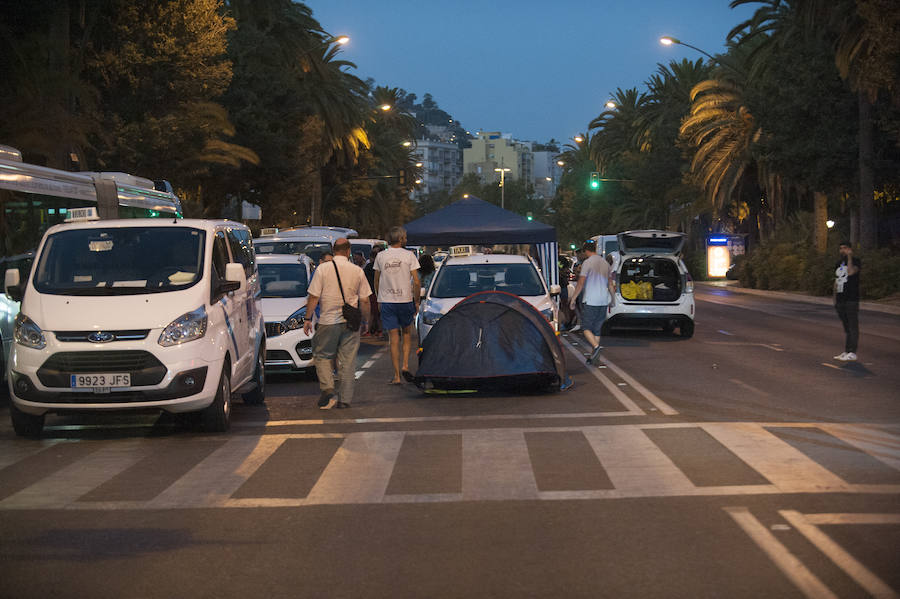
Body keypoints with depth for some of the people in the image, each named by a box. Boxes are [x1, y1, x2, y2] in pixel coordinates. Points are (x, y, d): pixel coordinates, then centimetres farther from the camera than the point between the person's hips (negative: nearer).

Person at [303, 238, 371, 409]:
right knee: (348, 361, 7)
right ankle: (345, 399, 7)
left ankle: (327, 389, -8)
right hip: (351, 323, 2)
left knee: (322, 356, 11)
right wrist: (364, 322, 16)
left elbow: (313, 297, -5)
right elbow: (364, 301, 5)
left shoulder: (322, 269, -4)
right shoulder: (357, 271, 1)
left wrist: (307, 319, 3)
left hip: (328, 321, -2)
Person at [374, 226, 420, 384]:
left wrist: (379, 300, 20)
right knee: (407, 333, 19)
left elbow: (376, 281, 9)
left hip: (386, 300, 1)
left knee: (394, 338, 2)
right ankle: (405, 365, 5)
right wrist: (416, 300, 4)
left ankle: (397, 375, 1)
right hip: (406, 300, -1)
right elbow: (416, 282, -7)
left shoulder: (380, 256, 2)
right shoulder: (409, 255, -4)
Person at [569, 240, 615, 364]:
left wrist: (573, 299, -5)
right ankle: (593, 356, 10)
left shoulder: (587, 263, -9)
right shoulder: (605, 263, 12)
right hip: (603, 301, 6)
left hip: (590, 301, -6)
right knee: (597, 329, 11)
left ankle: (596, 346, -24)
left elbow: (580, 284, -12)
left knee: (586, 328, 0)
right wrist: (613, 298, 27)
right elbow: (610, 284, 17)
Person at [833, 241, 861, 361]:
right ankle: (846, 352, 13)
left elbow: (851, 272, -24)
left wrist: (849, 257, -16)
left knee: (853, 327, -6)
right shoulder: (839, 263, 17)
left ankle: (852, 353, -7)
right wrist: (834, 299, 18)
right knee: (845, 327, 11)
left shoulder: (856, 261, -3)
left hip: (852, 300, -7)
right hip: (840, 300, 7)